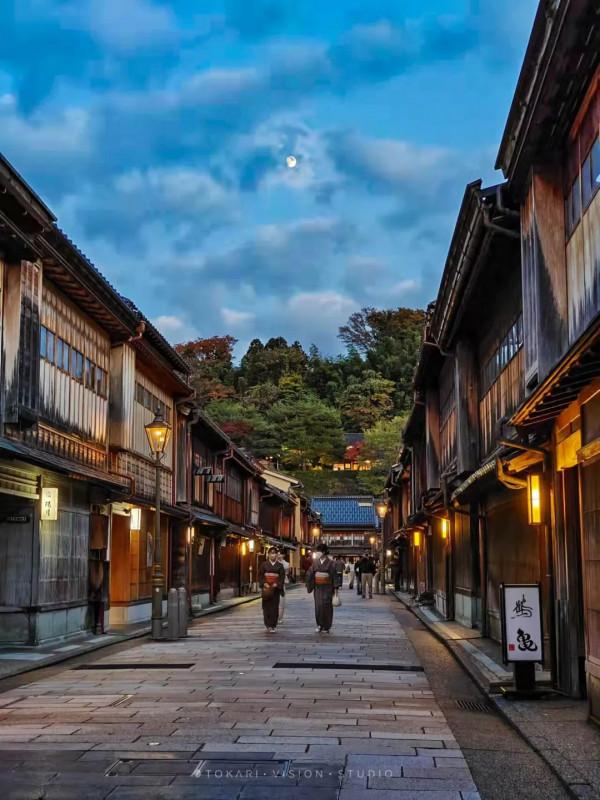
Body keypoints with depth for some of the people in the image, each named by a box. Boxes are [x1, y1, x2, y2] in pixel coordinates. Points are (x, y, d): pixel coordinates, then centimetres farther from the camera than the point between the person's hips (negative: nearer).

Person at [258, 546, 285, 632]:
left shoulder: (279, 566, 5)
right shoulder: (264, 565, 4)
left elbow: (282, 577, 2)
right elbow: (260, 576, 2)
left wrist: (276, 584, -12)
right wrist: (265, 584, -12)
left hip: (275, 589, 1)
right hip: (266, 588, 0)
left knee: (275, 607, -2)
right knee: (267, 606, -3)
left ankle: (273, 625, 2)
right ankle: (268, 624, 4)